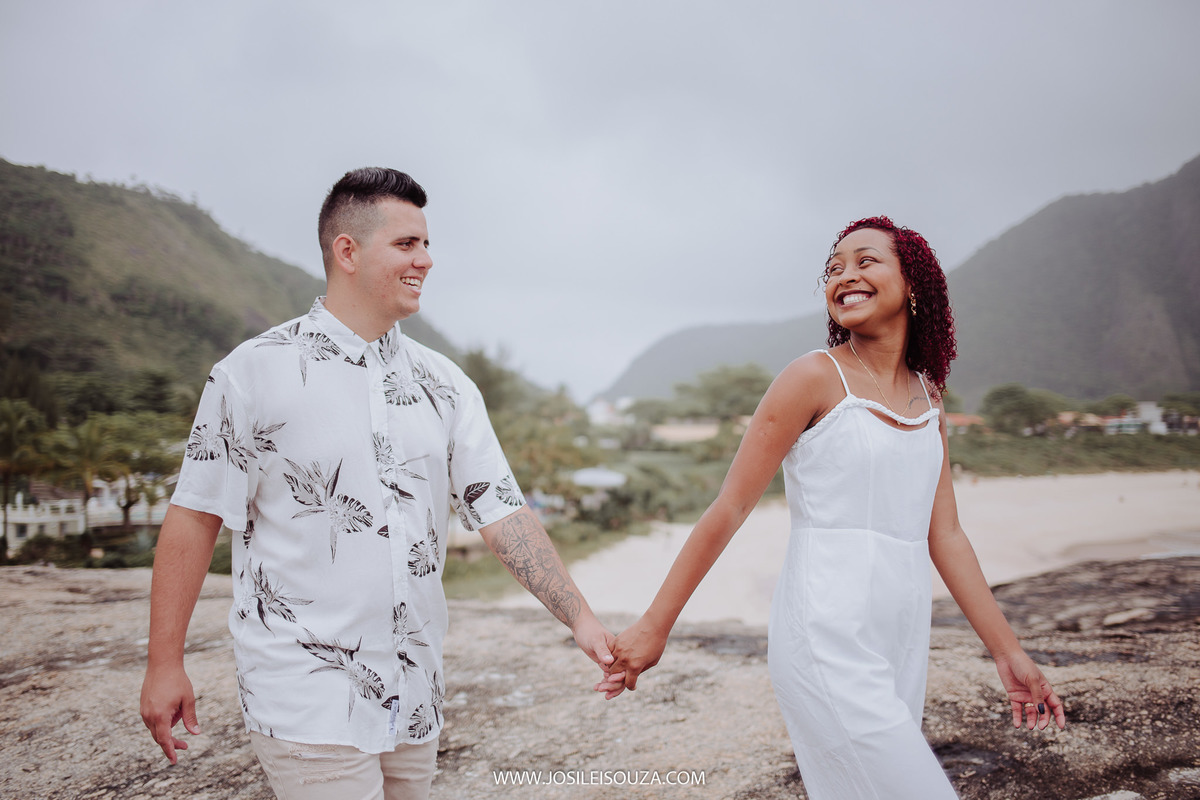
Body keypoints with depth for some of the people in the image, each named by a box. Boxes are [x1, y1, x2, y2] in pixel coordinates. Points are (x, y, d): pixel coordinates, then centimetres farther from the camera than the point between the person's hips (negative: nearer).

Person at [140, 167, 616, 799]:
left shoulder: (445, 385, 5)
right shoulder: (255, 373, -7)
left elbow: (501, 512, 2)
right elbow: (195, 516, -5)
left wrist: (579, 617, -7)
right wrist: (165, 663, -6)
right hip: (306, 695, -5)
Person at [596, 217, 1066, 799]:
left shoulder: (928, 397, 13)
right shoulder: (816, 377, -7)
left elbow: (944, 536, 14)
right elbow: (729, 510, -6)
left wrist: (1008, 652, 14)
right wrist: (654, 627, -5)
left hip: (901, 644, 7)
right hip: (829, 645, -6)